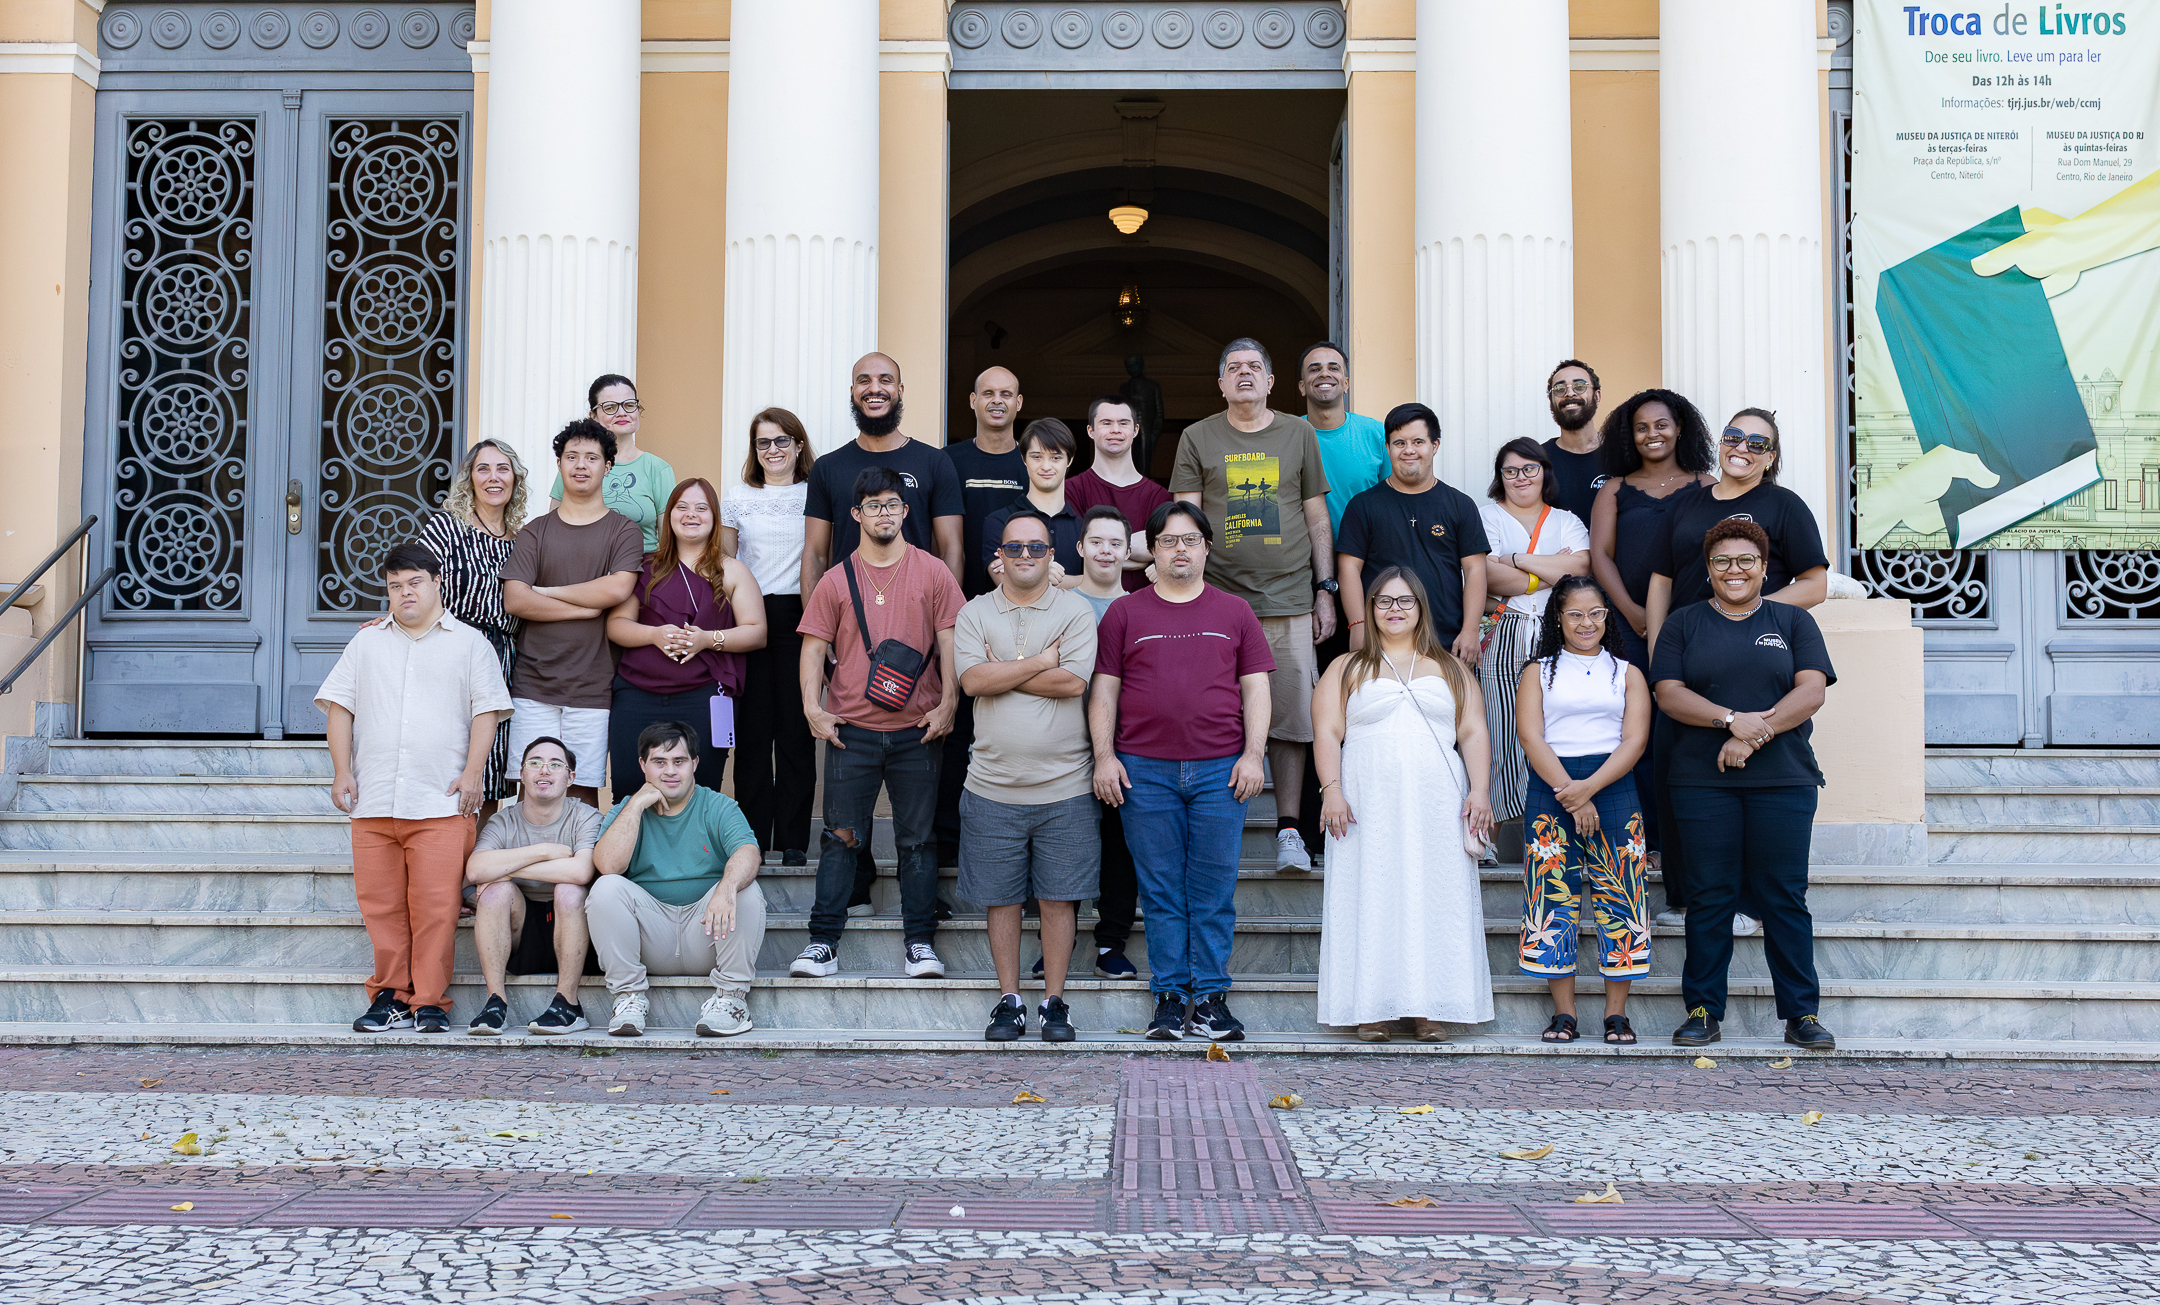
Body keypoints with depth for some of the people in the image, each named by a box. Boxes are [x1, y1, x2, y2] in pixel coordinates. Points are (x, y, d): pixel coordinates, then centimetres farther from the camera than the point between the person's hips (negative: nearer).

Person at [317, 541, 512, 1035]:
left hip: (441, 803, -3)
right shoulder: (367, 643, 19)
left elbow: (486, 710, 4)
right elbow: (340, 706, 15)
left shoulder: (469, 643, 11)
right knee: (380, 903, 3)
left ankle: (430, 1001, 0)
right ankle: (391, 997, 12)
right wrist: (342, 770, 3)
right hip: (373, 801, 3)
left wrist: (472, 772, -7)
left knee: (436, 904, -8)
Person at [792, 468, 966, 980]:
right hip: (850, 729, 0)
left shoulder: (932, 573, 5)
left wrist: (948, 703, -6)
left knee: (917, 838, 6)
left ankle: (920, 942, 12)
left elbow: (949, 641, 3)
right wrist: (812, 706, -6)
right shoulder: (836, 580, 6)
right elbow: (814, 647, 5)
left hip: (917, 730, 0)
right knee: (841, 837, 2)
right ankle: (823, 941, 6)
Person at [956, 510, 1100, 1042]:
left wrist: (1001, 672, -9)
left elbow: (1073, 682, -13)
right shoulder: (974, 613, 6)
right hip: (993, 788, 1)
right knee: (1001, 898, 7)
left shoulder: (1076, 611, 2)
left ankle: (1054, 1001, 14)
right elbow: (973, 679, -11)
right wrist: (1040, 663, -11)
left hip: (1065, 788, -1)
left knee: (1059, 897, 3)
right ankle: (1009, 1000, 18)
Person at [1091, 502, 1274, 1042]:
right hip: (1144, 770, 0)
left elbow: (1255, 687, 9)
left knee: (1215, 891, 1)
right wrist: (1104, 756, -2)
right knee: (1161, 891, 2)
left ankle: (1211, 998, 8)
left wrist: (1253, 754, -1)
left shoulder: (1235, 612, 12)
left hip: (1220, 770, 0)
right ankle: (1170, 997, 9)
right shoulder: (1124, 613, 9)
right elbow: (1103, 690, 7)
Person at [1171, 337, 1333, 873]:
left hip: (1289, 600, 1)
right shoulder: (1198, 438, 9)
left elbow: (1317, 517, 12)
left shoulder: (1298, 433, 11)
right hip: (1218, 599, 0)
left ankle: (1289, 830, 4)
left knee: (1291, 717, -3)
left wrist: (1325, 590, 6)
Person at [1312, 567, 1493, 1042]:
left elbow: (1473, 733, 11)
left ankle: (1428, 1011, -1)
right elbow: (1326, 732, 3)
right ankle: (1373, 1009, -3)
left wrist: (1479, 790, -2)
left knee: (1436, 898, -3)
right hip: (1368, 808, -1)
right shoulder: (1347, 669, 12)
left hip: (1437, 807, 1)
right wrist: (1331, 788, -10)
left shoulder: (1450, 668, 17)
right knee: (1371, 900, -6)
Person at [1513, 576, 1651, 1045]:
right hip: (1550, 790, 0)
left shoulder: (1627, 674, 12)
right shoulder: (1538, 672, 10)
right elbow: (1531, 737, -2)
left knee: (1617, 899, -2)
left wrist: (1589, 787, -14)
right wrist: (1568, 793, -14)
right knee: (1554, 898, -3)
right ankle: (1563, 1013, 3)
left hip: (1614, 789, 0)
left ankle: (1617, 1013, 4)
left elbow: (1635, 740, 0)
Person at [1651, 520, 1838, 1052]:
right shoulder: (1683, 624, 11)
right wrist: (1732, 719, -15)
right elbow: (1669, 694, -1)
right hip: (1701, 782, 0)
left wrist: (1757, 734, -13)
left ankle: (1802, 1013, 5)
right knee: (1709, 896, 1)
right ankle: (1702, 1011, 7)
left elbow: (1811, 691, -1)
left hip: (1783, 780, 0)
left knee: (1784, 897, -1)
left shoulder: (1793, 621, 11)